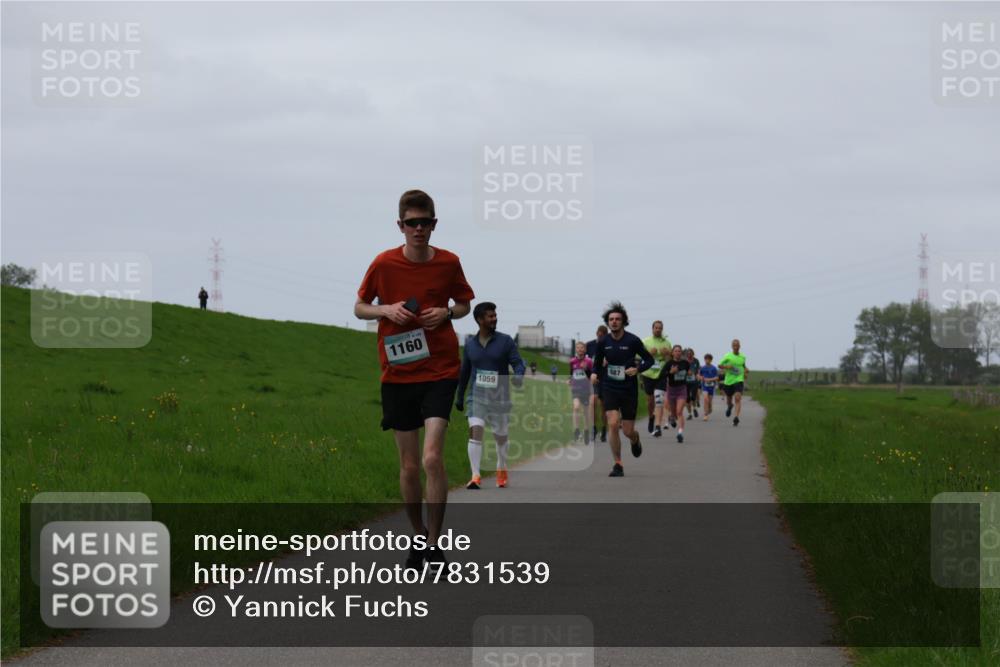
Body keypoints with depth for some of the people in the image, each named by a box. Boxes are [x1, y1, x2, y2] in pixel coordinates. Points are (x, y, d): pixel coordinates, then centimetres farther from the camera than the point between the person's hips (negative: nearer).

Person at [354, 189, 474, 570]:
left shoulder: (448, 263, -1)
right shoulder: (384, 264, -3)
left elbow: (464, 305, 14)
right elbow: (359, 308, 9)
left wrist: (447, 313, -8)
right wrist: (387, 310, -12)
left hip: (440, 371, -1)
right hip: (398, 374, 1)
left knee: (433, 458, -16)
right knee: (409, 465, 6)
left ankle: (434, 546, -8)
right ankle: (419, 537, 26)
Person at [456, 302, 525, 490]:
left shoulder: (505, 341, -2)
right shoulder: (470, 344, 5)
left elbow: (518, 363, -8)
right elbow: (465, 371, 16)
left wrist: (519, 375, -32)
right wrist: (459, 396, 21)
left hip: (500, 397, -1)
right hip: (477, 397, 1)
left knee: (501, 437, 11)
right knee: (475, 431, -18)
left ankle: (502, 471, 36)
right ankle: (475, 476, -22)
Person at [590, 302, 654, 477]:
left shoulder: (633, 341, -8)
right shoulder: (603, 342, -1)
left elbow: (649, 359, 2)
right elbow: (597, 361, 15)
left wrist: (637, 369, -17)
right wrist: (594, 373, -6)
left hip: (629, 390, -1)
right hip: (610, 389, 1)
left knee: (628, 431, 2)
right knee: (613, 425, -16)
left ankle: (635, 440, 42)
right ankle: (618, 465, -5)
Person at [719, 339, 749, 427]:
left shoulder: (743, 357, 5)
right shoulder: (728, 356, -4)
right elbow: (719, 366, 2)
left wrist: (746, 371, 5)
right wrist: (726, 367, -17)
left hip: (738, 380, 0)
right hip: (728, 381, 1)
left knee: (738, 398, -20)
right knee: (729, 399, 15)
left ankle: (736, 417, -28)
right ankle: (730, 406, 53)